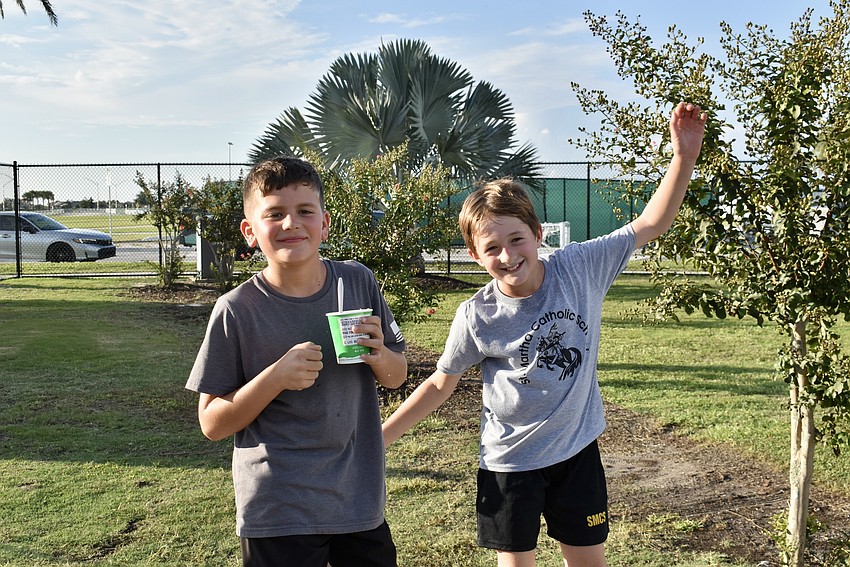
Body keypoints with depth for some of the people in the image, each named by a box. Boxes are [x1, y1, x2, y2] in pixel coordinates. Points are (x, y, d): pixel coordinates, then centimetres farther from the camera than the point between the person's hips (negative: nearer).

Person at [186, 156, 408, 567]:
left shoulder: (359, 282, -3)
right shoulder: (237, 310, -12)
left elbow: (396, 377, 8)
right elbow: (213, 423, -7)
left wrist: (379, 356, -14)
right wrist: (276, 377, -22)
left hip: (361, 499, 3)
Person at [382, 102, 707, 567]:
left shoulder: (579, 268, -13)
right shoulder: (476, 317, -16)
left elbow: (651, 224, -9)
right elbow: (440, 384, -3)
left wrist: (684, 156, -21)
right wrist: (379, 437, -4)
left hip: (576, 450, 2)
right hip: (509, 462, -2)